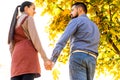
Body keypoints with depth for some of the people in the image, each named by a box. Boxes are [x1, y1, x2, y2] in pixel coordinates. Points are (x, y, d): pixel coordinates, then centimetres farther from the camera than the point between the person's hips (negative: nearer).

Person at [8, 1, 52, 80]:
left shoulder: (15, 24, 28)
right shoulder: (29, 18, 5)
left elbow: (11, 47, 22)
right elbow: (35, 38, -8)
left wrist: (16, 64, 22)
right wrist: (45, 59, -11)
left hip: (18, 57, 7)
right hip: (28, 55, -7)